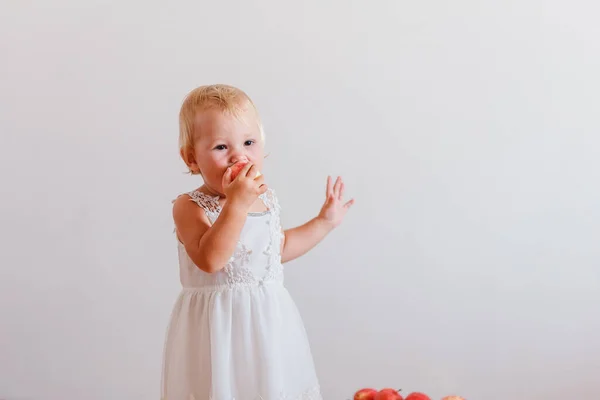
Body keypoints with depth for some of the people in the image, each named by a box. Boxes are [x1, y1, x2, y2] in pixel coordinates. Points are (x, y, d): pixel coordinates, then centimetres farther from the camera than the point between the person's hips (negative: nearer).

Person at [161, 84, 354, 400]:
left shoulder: (266, 199, 6)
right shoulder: (190, 207, -14)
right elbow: (210, 259, -30)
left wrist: (324, 221, 20)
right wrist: (237, 204, -35)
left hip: (269, 320, 6)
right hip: (220, 326, -6)